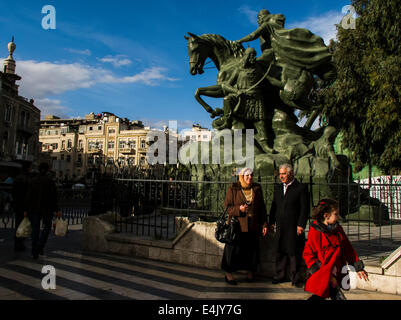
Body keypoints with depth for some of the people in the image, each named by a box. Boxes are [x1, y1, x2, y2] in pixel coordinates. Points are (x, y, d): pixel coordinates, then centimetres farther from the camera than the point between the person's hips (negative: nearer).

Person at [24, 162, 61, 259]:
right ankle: (40, 247, -1)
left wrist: (26, 210, 7)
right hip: (47, 208, -3)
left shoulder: (33, 181, 3)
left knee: (35, 229, 8)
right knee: (47, 226, 15)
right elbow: (54, 197, -9)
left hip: (34, 208, 3)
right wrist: (57, 210, -6)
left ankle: (34, 253, 11)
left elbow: (28, 196, 2)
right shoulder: (50, 181, -7)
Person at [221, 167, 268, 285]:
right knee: (234, 249, 1)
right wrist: (238, 209, -20)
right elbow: (227, 207, -3)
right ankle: (228, 274, 16)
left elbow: (262, 208, 11)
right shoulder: (233, 189, -2)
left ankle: (250, 272, 28)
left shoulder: (257, 188, 8)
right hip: (237, 225, -3)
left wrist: (264, 224, 8)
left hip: (253, 226, 3)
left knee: (252, 249, 8)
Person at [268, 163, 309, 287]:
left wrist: (301, 225, -12)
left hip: (294, 227, -5)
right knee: (280, 251, 11)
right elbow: (274, 206, 15)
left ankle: (295, 277, 17)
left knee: (294, 253, 4)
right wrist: (271, 222, 9)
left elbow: (305, 208, -7)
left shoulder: (301, 188, -4)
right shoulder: (278, 188, 13)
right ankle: (280, 275, 24)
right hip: (280, 227, 5)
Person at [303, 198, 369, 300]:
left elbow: (348, 249, 16)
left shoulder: (338, 230, 7)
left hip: (337, 273, 6)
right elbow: (308, 254, -8)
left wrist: (358, 267, 16)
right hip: (322, 275, -6)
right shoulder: (315, 232, -12)